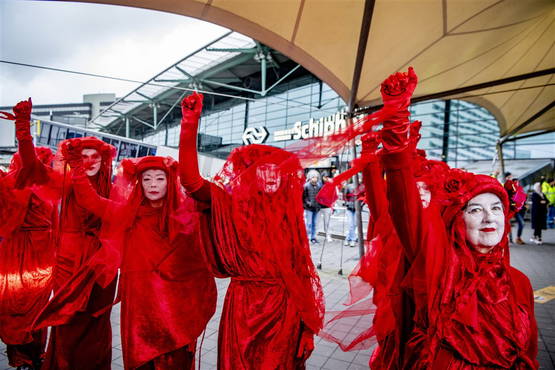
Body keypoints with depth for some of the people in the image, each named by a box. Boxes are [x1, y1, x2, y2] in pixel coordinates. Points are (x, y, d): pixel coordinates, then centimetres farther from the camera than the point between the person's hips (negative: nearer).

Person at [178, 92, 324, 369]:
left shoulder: (288, 211, 1)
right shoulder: (231, 206, -5)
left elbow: (300, 266, 3)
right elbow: (189, 179, -19)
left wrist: (307, 318, 3)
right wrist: (190, 123, -24)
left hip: (284, 308, 2)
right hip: (244, 307, -2)